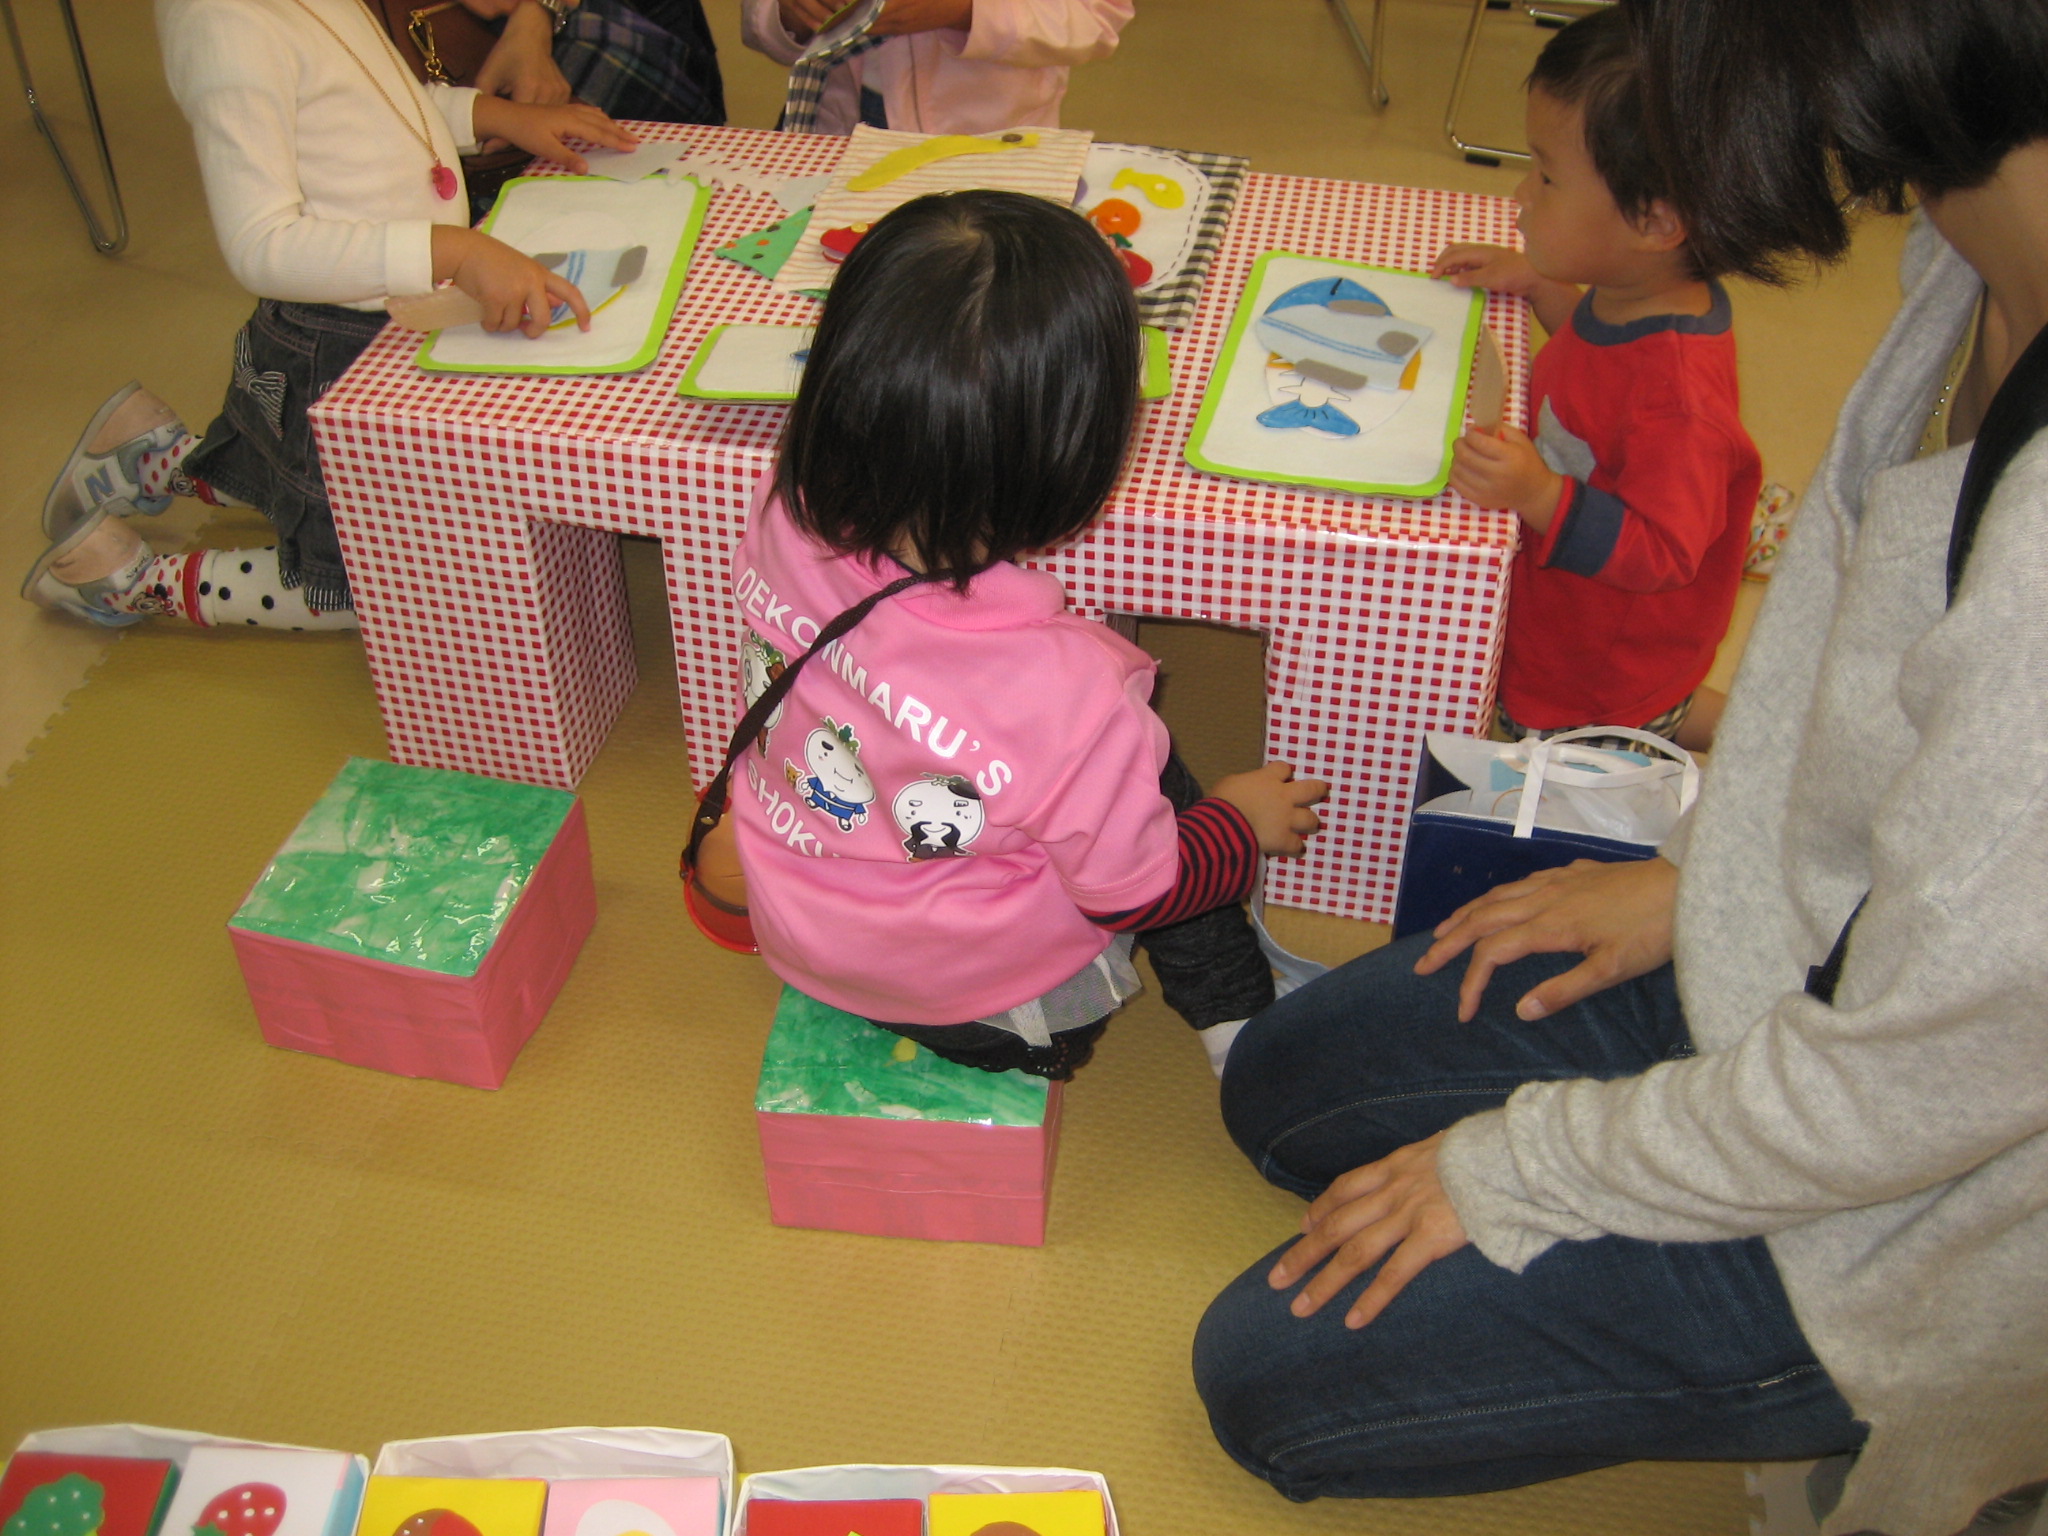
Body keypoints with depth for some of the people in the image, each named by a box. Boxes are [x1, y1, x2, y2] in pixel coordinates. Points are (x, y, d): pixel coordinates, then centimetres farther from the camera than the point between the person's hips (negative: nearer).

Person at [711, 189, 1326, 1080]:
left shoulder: (786, 514, -26)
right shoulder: (1066, 694, -39)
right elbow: (1137, 894, -19)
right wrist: (1245, 825, 0)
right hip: (977, 1003, -5)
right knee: (1152, 772, 15)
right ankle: (1240, 1023, 30)